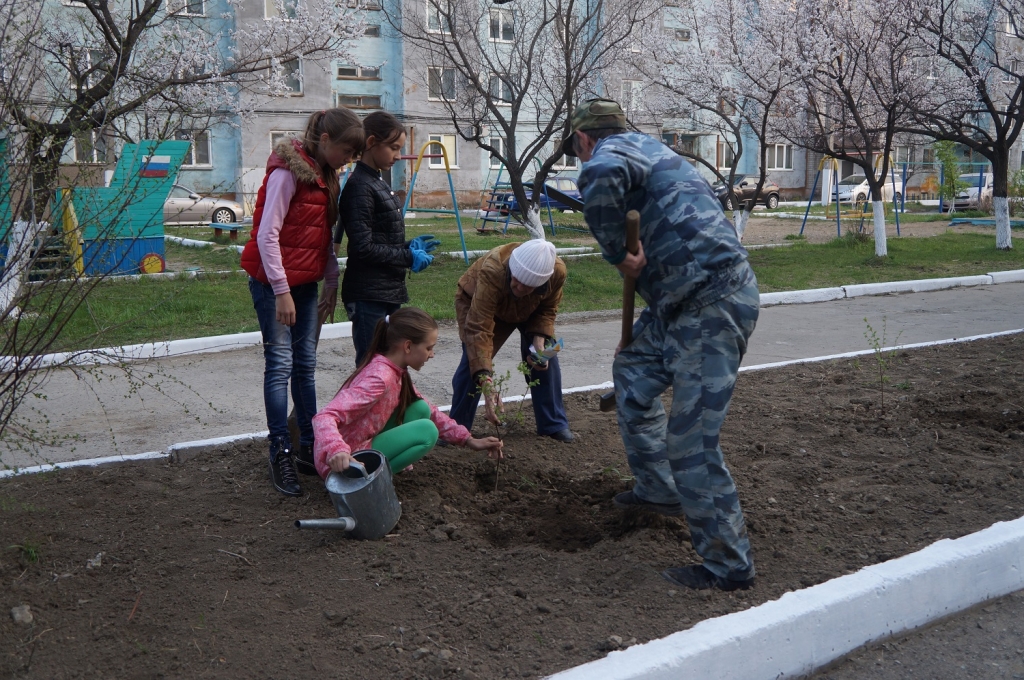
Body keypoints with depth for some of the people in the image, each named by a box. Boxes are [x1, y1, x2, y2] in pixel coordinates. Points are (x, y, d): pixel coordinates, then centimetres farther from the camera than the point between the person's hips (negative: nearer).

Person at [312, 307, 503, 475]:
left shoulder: (395, 370, 3)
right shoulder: (380, 377, -26)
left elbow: (428, 410, 13)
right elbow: (324, 417, -34)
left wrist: (469, 440, 7)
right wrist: (336, 450, -54)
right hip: (344, 463, -9)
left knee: (420, 409, 3)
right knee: (427, 430, -19)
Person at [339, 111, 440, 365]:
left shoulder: (378, 183, 15)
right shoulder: (359, 187, -14)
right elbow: (363, 248, -20)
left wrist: (409, 246, 6)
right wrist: (409, 257, -12)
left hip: (388, 291, 10)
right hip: (368, 296, -10)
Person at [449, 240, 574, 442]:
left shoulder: (557, 272, -35)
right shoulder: (491, 273, -46)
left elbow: (548, 309, -13)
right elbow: (479, 331, -49)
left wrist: (539, 339, -31)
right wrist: (486, 383, -57)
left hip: (528, 310, 4)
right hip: (478, 303, -3)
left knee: (546, 358, -6)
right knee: (473, 361, -19)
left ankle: (554, 425, 10)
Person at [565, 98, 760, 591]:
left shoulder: (614, 147, -6)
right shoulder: (649, 151, 25)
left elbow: (600, 178, -34)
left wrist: (617, 254, -20)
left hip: (711, 304, -11)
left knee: (691, 440, -8)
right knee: (634, 371, 28)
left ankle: (729, 565, 3)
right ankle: (658, 491, 37)